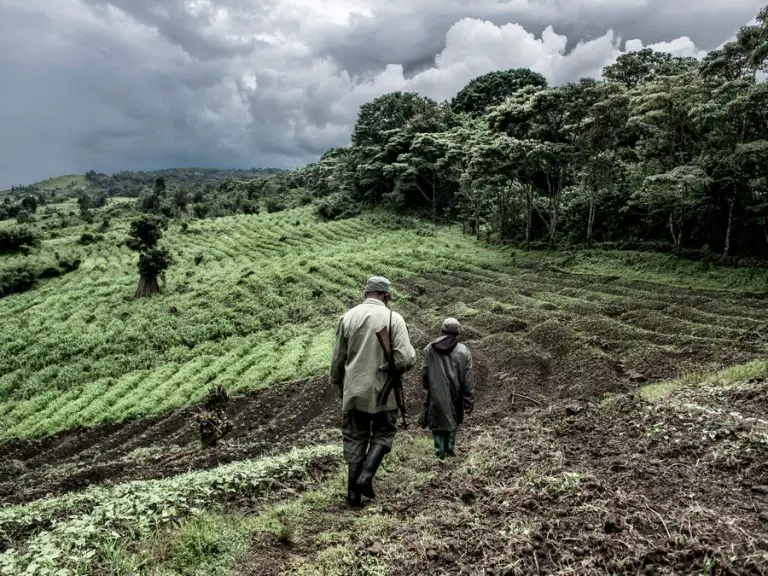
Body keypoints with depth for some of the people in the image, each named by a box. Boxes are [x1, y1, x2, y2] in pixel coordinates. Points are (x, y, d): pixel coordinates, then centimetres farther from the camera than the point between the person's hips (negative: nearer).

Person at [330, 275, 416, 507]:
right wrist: (403, 363, 5)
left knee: (354, 438, 14)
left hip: (354, 390, 3)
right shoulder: (393, 318, -9)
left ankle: (354, 492, 17)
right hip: (383, 390, -2)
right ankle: (366, 475, 0)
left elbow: (337, 358, 6)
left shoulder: (348, 317, 1)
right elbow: (406, 358, -18)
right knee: (383, 434, 17)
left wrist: (338, 384, 21)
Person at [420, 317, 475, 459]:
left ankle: (440, 452, 8)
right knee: (453, 421, 17)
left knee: (437, 421, 9)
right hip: (454, 397, 0)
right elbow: (469, 380, -5)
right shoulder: (464, 351, -4)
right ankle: (449, 449, 18)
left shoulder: (429, 349, -3)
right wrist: (469, 402, 0)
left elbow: (424, 373, 4)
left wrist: (427, 387, 22)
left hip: (436, 395, 0)